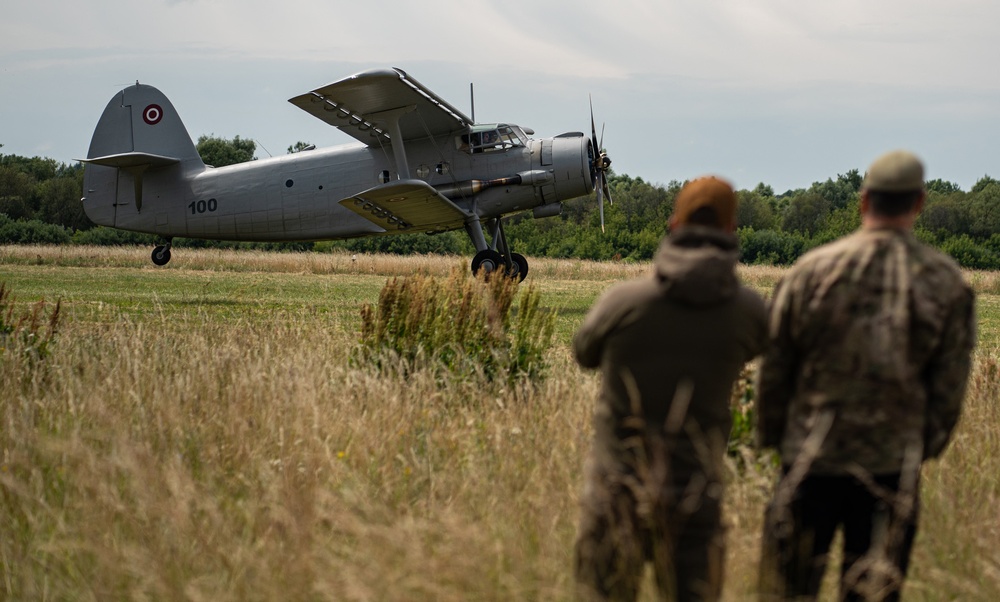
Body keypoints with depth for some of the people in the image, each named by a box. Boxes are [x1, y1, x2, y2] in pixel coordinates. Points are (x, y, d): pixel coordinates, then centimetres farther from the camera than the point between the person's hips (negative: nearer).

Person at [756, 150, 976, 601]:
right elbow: (949, 383, 1)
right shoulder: (946, 283, -3)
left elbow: (774, 369, 1)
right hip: (893, 464, 1)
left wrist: (771, 438, 13)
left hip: (812, 458, -1)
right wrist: (928, 445, 15)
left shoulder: (812, 271, -5)